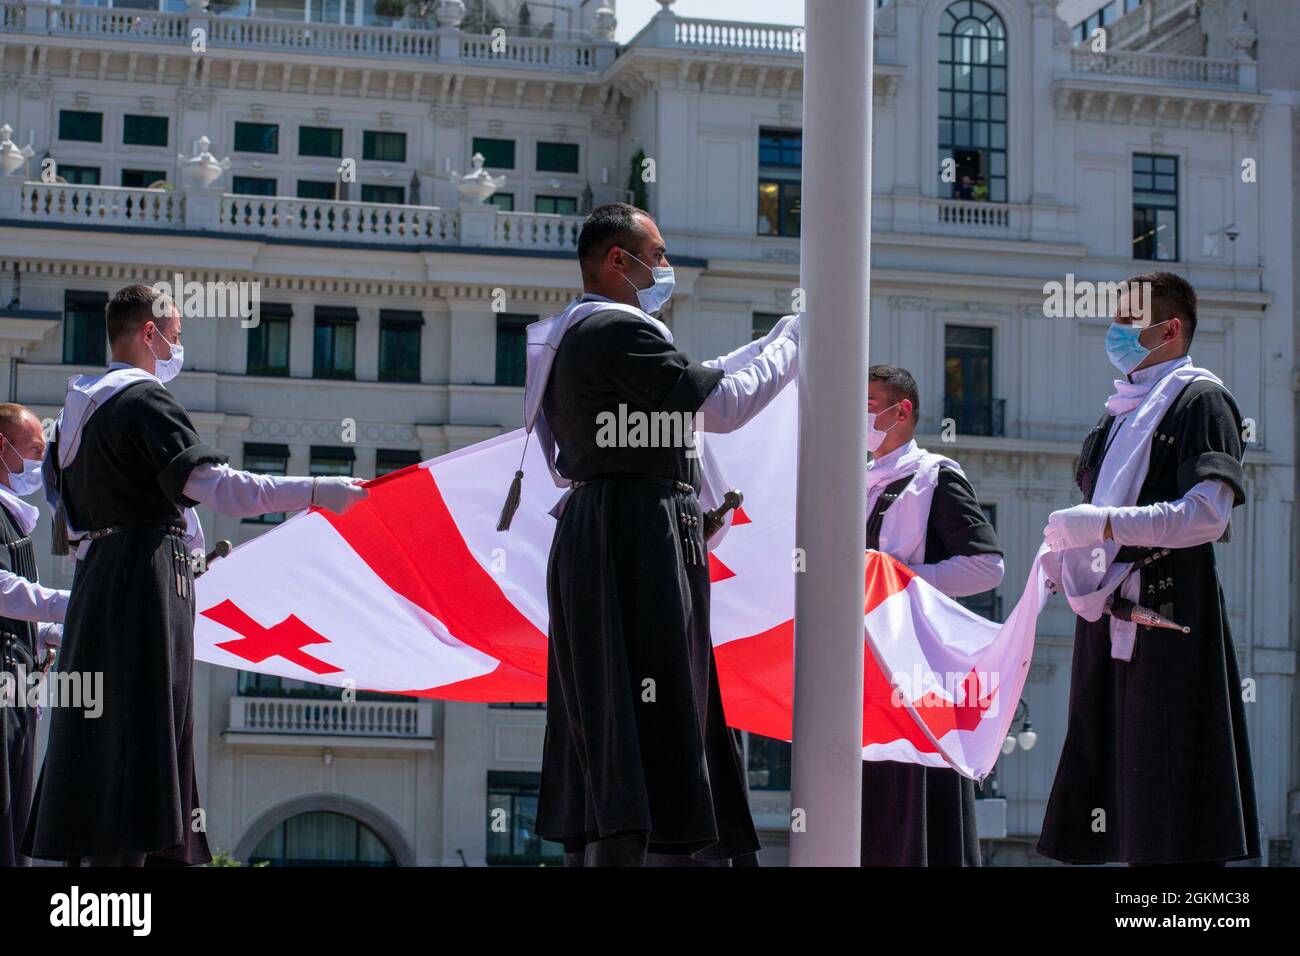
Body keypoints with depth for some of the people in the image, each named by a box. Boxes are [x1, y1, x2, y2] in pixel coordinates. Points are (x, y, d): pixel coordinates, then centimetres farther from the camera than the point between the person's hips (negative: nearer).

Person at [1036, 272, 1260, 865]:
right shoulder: (1123, 411, 22)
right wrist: (1064, 552, 9)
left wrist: (1103, 524, -20)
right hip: (1112, 616, 8)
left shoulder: (1199, 398, -3)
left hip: (1170, 617, -8)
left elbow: (1208, 514, -16)